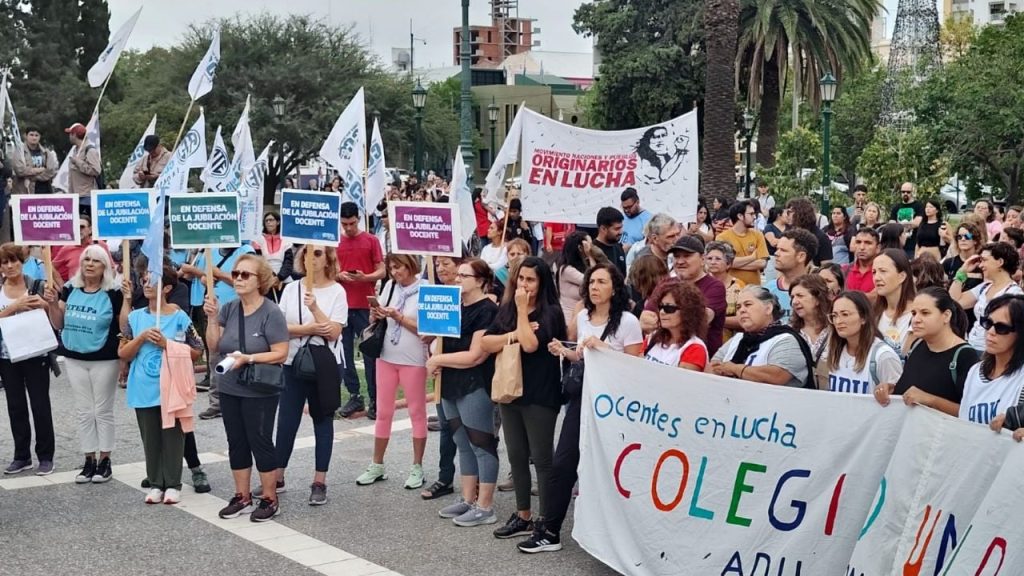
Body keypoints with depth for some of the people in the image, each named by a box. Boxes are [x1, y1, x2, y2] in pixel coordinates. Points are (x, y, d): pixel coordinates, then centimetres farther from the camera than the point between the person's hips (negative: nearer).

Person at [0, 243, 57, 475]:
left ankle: (46, 456, 9)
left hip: (35, 355, -2)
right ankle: (22, 456, 17)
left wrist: (48, 303, -19)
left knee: (40, 405, 1)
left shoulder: (36, 286, -2)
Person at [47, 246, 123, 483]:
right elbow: (58, 325, 7)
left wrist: (127, 301, -20)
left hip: (104, 360, -4)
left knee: (103, 411, 5)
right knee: (83, 411, 9)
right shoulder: (70, 290, 2)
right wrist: (52, 303, -9)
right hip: (75, 359, 4)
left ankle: (105, 460, 14)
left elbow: (123, 328, -9)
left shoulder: (113, 294, -9)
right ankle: (89, 460, 17)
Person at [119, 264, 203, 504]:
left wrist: (166, 344, -14)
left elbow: (196, 353, -4)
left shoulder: (180, 317, -4)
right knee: (150, 438, 9)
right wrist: (142, 338, -12)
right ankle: (155, 484, 18)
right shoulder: (136, 317, 5)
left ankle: (173, 485, 13)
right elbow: (123, 353, 4)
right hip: (144, 389, 3)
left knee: (172, 437, 3)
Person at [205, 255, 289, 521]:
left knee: (260, 442, -1)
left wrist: (248, 358, -25)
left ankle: (270, 499, 10)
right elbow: (214, 345, 1)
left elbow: (281, 353, -17)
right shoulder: (228, 309, 3)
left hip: (260, 392, -6)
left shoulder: (271, 313, -13)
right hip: (229, 389, 6)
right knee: (237, 444, 12)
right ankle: (242, 497, 23)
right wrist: (212, 318, -12)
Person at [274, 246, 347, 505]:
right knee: (286, 421, 6)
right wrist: (309, 329, -16)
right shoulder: (291, 289, 3)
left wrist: (314, 307, -24)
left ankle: (319, 482, 13)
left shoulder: (337, 291, -5)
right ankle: (277, 476, 19)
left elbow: (333, 332, -13)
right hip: (293, 364, 3)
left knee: (322, 421, 6)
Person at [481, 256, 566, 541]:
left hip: (540, 395, -6)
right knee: (516, 456, 13)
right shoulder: (506, 309, 7)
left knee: (541, 458, -1)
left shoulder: (550, 312, -10)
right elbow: (486, 343, -1)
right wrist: (514, 335, -14)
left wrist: (523, 309, -15)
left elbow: (530, 344, -22)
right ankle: (523, 516, 24)